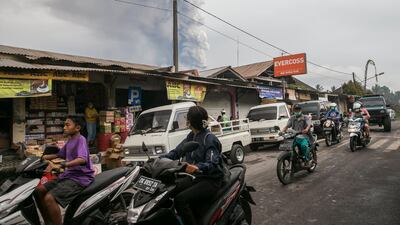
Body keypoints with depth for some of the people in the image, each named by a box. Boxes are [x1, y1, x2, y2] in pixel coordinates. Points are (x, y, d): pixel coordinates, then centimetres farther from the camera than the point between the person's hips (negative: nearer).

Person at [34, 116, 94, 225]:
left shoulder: (80, 139, -13)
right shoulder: (70, 141, 16)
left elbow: (82, 159, -30)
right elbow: (60, 155, 30)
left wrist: (61, 166, -38)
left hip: (80, 178, -10)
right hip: (68, 175, 10)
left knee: (49, 198, -25)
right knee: (38, 191, 3)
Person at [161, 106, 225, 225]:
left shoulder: (209, 139, -16)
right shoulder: (191, 136, 9)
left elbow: (212, 164, -26)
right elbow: (176, 152, 6)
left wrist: (197, 168, -46)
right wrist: (161, 159, -10)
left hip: (211, 180, -8)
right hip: (196, 178, 8)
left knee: (180, 199, -25)